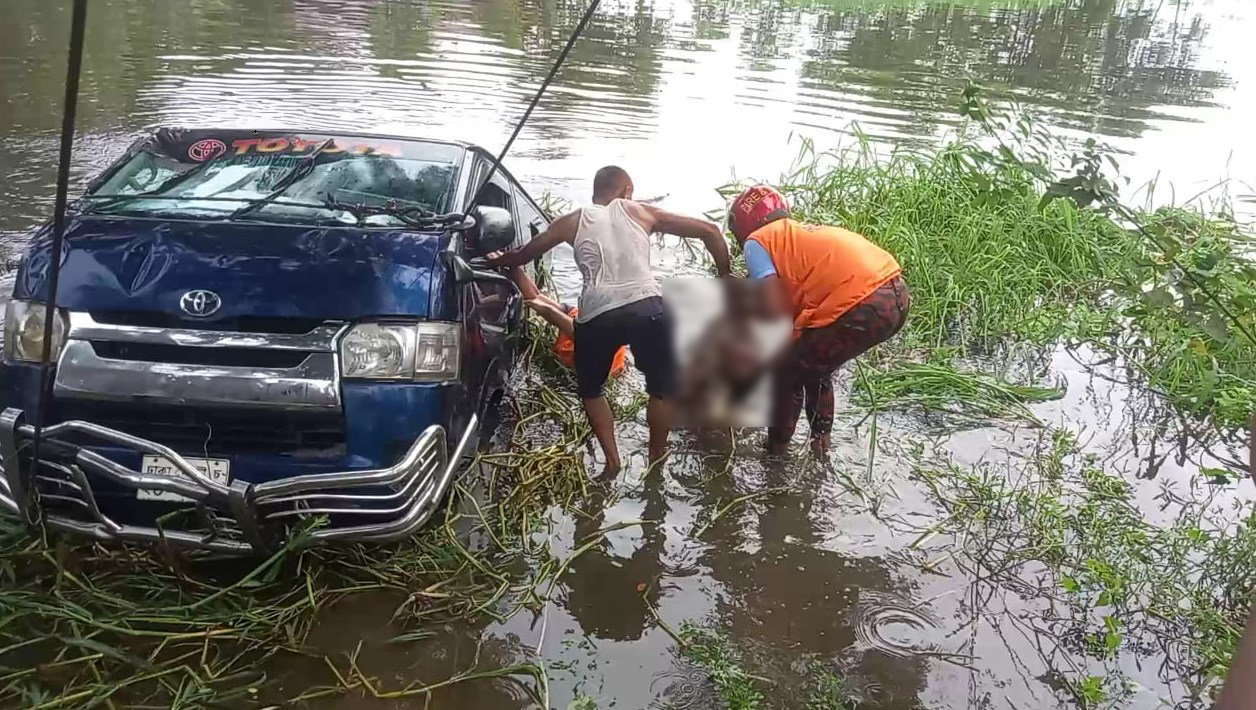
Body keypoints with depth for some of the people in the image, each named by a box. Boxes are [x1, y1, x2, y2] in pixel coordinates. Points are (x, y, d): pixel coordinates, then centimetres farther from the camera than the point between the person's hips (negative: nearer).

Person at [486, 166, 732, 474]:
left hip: (597, 315, 1)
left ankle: (612, 461, 20)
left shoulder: (572, 222, 19)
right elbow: (710, 231, 17)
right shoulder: (641, 212, 19)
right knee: (663, 387, 21)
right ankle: (655, 461, 26)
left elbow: (523, 254, 30)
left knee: (590, 388, 25)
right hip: (648, 307, 0)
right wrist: (726, 278, 28)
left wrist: (496, 261, 51)